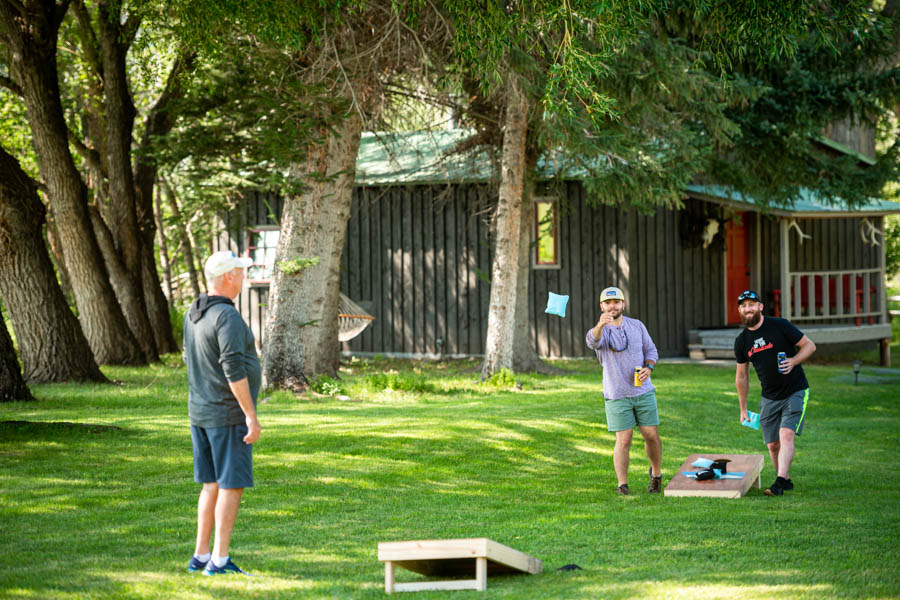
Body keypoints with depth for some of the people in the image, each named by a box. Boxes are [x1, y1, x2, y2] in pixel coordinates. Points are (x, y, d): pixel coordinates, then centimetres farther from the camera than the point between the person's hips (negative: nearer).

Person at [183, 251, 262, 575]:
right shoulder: (227, 316, -19)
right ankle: (219, 561, -5)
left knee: (212, 485, 13)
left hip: (200, 412, 9)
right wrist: (251, 416, -21)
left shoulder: (193, 314, 10)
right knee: (232, 485, -4)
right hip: (228, 415, -9)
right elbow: (233, 369, -24)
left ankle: (201, 557, 14)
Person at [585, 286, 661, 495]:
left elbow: (650, 350, 14)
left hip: (643, 391, 3)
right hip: (617, 395, -3)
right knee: (624, 440, -6)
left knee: (651, 435, 3)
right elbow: (593, 342, -31)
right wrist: (600, 325, -53)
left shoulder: (637, 326, 6)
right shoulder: (599, 330, -6)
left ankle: (656, 474, 26)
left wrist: (648, 368, -9)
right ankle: (622, 485, 2)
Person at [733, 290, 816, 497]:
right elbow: (742, 376, 14)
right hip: (769, 398, 5)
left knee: (786, 435, -20)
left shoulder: (780, 326, -9)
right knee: (773, 444, 4)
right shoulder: (741, 341, 4)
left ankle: (779, 483, -26)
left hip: (795, 392, -5)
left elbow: (809, 345, -3)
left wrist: (793, 361, -21)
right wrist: (743, 409, 15)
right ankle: (786, 481, 23)